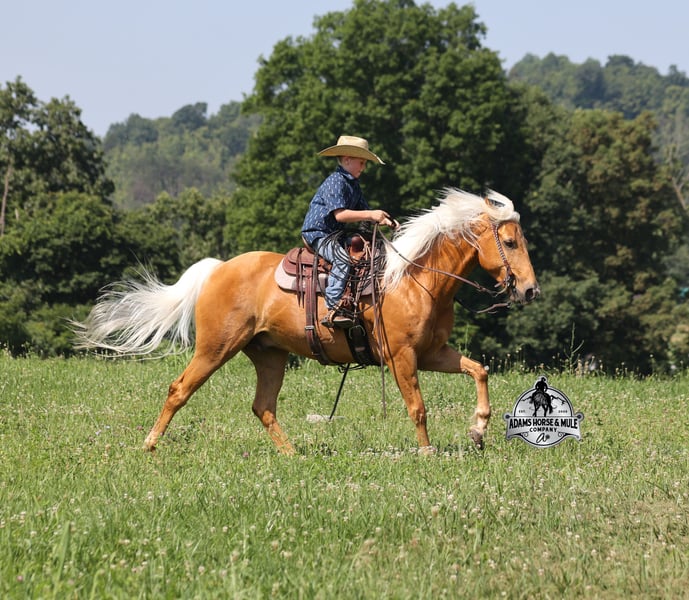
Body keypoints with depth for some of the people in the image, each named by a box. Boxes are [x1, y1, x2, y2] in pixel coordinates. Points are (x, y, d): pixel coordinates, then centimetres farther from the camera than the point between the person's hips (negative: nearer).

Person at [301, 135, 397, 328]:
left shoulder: (353, 185, 16)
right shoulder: (336, 182, -15)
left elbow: (364, 213, 15)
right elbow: (340, 214, -25)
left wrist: (384, 220, -4)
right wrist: (370, 215, -26)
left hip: (335, 235, 10)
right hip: (318, 235, -10)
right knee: (342, 258, -32)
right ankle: (334, 310, -39)